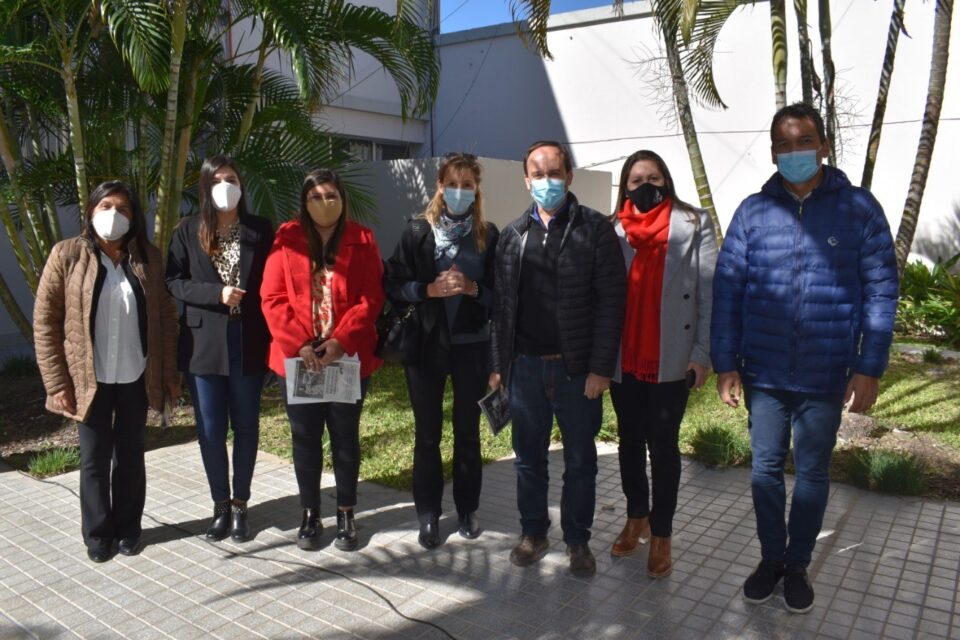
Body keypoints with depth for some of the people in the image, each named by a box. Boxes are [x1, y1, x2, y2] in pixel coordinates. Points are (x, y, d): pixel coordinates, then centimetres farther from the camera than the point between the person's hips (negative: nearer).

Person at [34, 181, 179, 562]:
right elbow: (45, 321, -5)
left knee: (130, 455, 12)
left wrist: (170, 373, 1)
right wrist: (57, 382, -8)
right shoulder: (67, 255, -5)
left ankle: (128, 528, 28)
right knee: (94, 459, 8)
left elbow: (166, 318, 5)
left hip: (136, 378, 2)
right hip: (90, 378, -2)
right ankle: (98, 534, 24)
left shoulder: (149, 258, 2)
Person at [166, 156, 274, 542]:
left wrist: (271, 335, -7)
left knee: (245, 425, 8)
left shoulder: (261, 230, 4)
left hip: (248, 342, 0)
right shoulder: (188, 231, 4)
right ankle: (220, 505, 22)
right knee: (210, 429, 6)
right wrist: (217, 293, -17)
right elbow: (173, 282, -1)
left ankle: (240, 505, 22)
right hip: (204, 343, 0)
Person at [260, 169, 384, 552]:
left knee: (345, 437, 9)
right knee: (305, 438, 10)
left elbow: (371, 299, -6)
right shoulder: (286, 239, 3)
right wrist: (299, 344, -15)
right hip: (296, 357, 1)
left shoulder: (362, 241, 2)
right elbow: (273, 299, -3)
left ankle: (346, 515, 24)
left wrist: (341, 340, -17)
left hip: (348, 358, 0)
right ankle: (310, 514, 26)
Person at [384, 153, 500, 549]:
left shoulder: (489, 235, 1)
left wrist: (472, 288, -17)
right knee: (427, 434, 8)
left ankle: (467, 509, 28)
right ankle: (428, 514, 22)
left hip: (472, 346, 0)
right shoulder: (418, 231, 0)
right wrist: (431, 289, -19)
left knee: (468, 431, 12)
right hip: (426, 345, 0)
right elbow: (394, 286, -4)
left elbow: (500, 293, 0)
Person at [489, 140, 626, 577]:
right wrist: (498, 364, 6)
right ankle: (533, 533, 31)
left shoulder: (596, 229, -4)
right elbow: (501, 304, 9)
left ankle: (577, 540, 27)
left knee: (580, 460, 10)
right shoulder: (512, 235, 8)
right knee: (528, 457, 14)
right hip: (524, 366, 3)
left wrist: (600, 368, -14)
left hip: (577, 367, -3)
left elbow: (611, 302, -9)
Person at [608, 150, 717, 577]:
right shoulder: (612, 230, 5)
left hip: (671, 359, -2)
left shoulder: (694, 225, 0)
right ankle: (636, 519, 32)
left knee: (663, 446, 6)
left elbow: (708, 292, -4)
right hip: (623, 359, 3)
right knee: (630, 441, 14)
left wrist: (703, 353, -9)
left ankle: (661, 535, 19)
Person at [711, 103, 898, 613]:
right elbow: (727, 289, 0)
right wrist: (725, 362, -3)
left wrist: (870, 367, -8)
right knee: (765, 469, 12)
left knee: (812, 474, 13)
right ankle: (770, 558, 32)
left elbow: (881, 291, -3)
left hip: (826, 376, -1)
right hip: (763, 373, 1)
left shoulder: (859, 208, -3)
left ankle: (797, 565, 32)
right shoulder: (752, 211, 0)